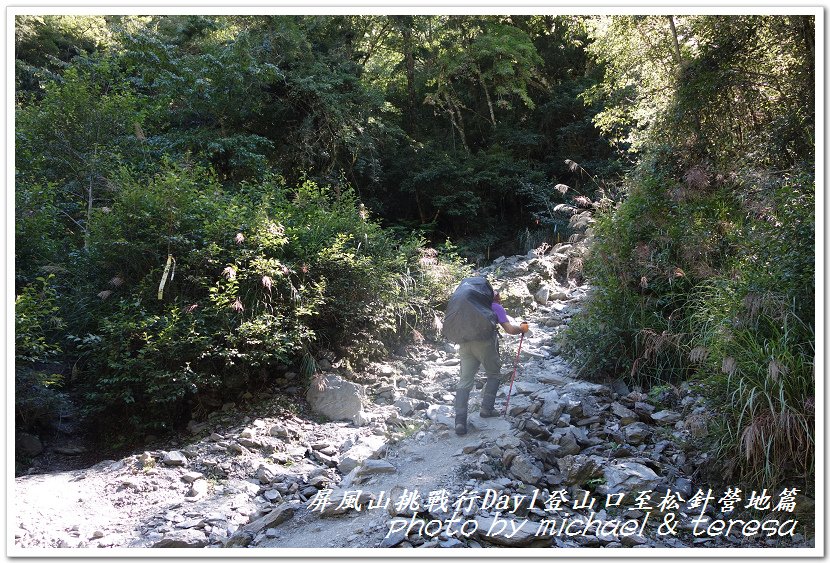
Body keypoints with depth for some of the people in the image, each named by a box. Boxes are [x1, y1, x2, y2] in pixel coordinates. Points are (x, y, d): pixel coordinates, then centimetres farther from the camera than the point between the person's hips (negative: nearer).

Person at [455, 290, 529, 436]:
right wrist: (522, 328, 22)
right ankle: (486, 408, 11)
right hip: (485, 342, -4)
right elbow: (509, 329, 5)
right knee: (494, 375, 19)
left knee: (465, 381, 0)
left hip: (465, 343, 4)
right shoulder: (496, 307, 15)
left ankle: (460, 420, -11)